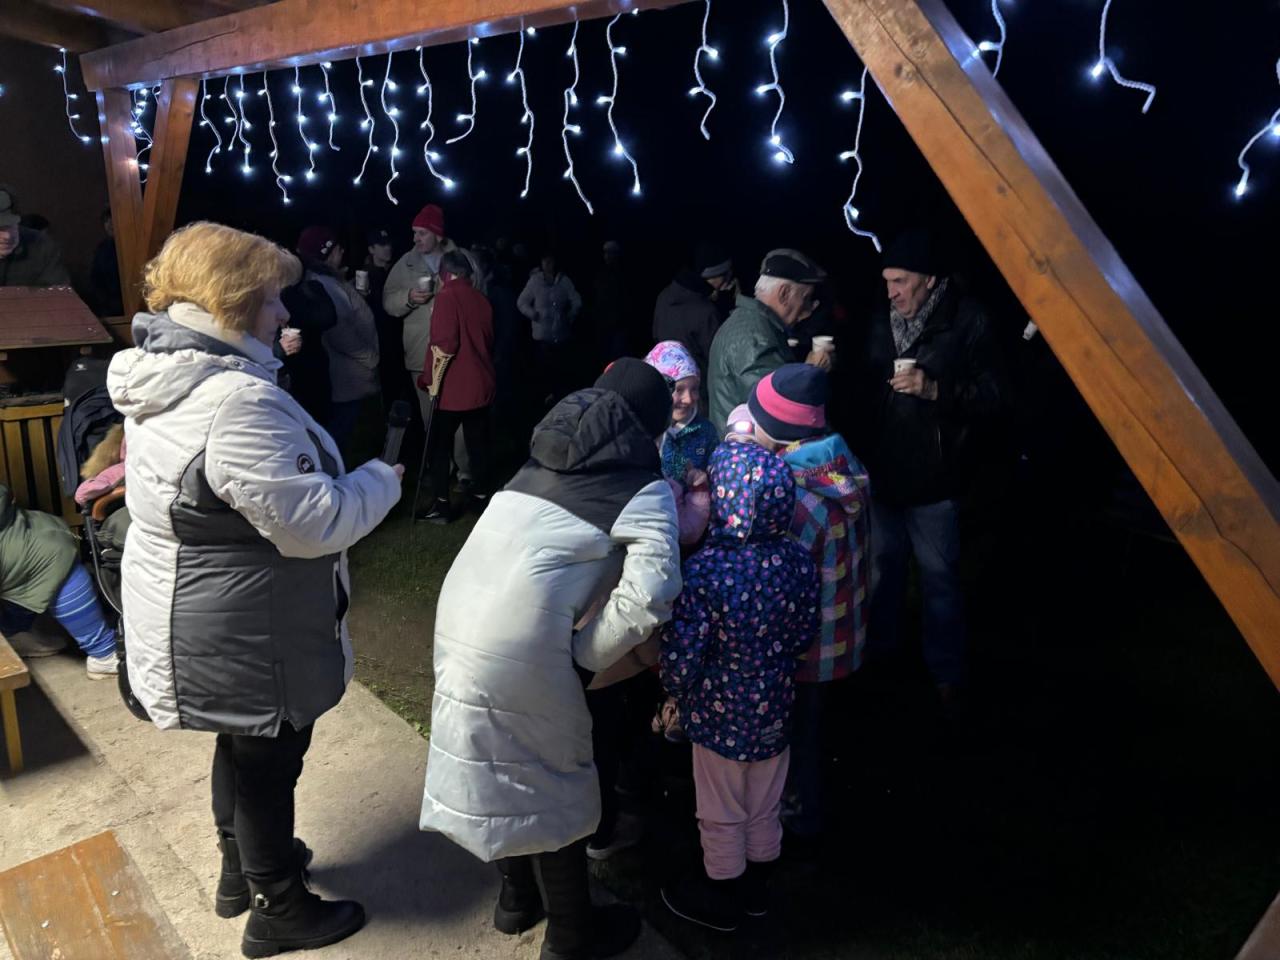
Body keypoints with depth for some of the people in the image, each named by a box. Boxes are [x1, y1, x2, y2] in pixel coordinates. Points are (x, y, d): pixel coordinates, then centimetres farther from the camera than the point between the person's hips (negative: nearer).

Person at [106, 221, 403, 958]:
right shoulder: (237, 401, -32)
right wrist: (382, 479, -14)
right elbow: (310, 523, -29)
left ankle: (242, 867, 50)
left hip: (207, 616, 10)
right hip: (244, 630, -10)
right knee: (268, 763, 11)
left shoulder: (164, 378, 1)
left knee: (242, 748, 28)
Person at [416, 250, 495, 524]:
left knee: (439, 446, 4)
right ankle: (480, 493, 25)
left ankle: (442, 504, 4)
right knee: (478, 442, 16)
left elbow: (445, 343, -21)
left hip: (454, 386, -6)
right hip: (481, 383, 6)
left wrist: (429, 376, -9)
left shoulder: (447, 295, -12)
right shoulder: (481, 299, 6)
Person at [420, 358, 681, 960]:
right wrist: (586, 653, -7)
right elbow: (648, 597, -17)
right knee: (551, 778, 12)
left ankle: (517, 898, 45)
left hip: (462, 609, 7)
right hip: (520, 640, -7)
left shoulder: (552, 456, 16)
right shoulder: (644, 489, -4)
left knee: (497, 763, 24)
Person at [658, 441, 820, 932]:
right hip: (775, 710, 5)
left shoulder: (703, 572, -31)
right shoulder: (799, 559, -15)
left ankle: (721, 900, 42)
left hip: (720, 716, -5)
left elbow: (679, 664, -25)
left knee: (722, 817, 20)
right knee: (764, 809, 26)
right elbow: (804, 633, 0)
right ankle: (756, 889, 48)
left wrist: (678, 694, -3)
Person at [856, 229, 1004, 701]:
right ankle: (877, 648, 38)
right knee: (882, 566, 19)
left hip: (933, 478, -5)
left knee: (938, 578, 6)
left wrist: (935, 389, -25)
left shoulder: (966, 321, -11)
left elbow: (991, 396, -11)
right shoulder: (881, 320, 5)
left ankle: (946, 672, 24)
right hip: (882, 470, 5)